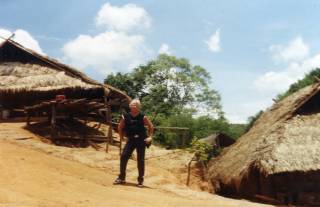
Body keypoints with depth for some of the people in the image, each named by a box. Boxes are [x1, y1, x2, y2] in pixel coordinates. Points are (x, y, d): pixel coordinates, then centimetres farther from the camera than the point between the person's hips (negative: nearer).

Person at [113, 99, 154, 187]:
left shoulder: (143, 117, -6)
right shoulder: (125, 116, -4)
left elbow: (151, 126, 4)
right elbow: (120, 127, 10)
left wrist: (150, 137, -3)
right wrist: (121, 137, 6)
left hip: (141, 140, -1)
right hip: (131, 140, 2)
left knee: (140, 160, 2)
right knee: (123, 157, -7)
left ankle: (140, 180, 16)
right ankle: (121, 178, 7)